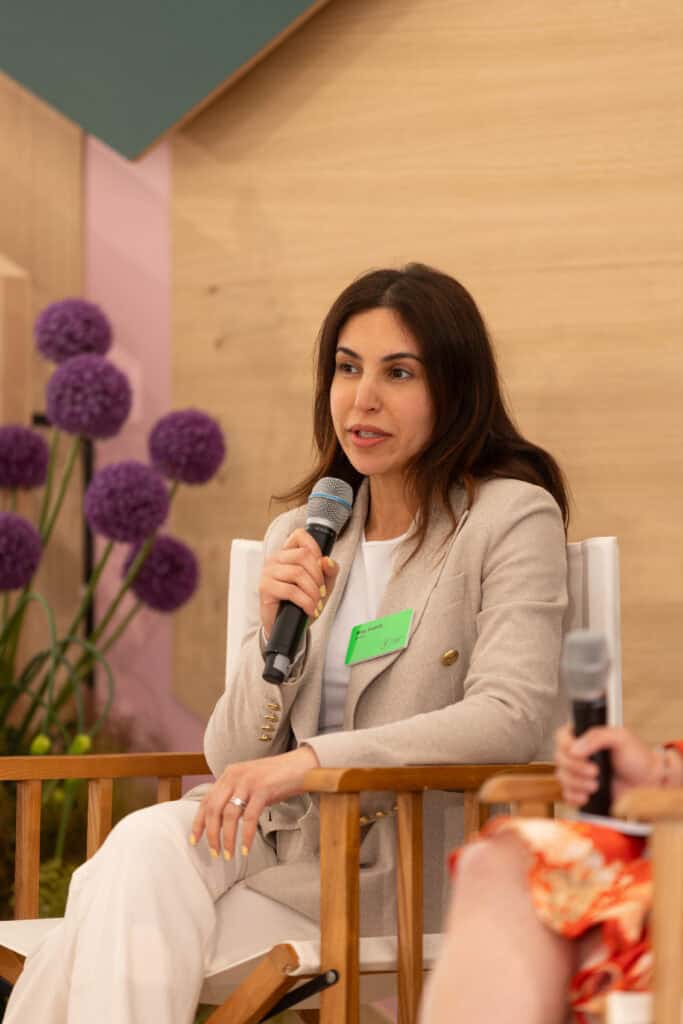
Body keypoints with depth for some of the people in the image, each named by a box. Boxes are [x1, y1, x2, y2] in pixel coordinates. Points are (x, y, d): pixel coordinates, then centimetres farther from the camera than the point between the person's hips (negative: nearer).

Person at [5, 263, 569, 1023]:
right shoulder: (300, 537, 16)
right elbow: (234, 759, 12)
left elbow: (513, 718, -17)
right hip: (285, 845, 5)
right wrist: (274, 632, -8)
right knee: (147, 839, -29)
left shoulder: (513, 517, -1)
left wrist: (310, 760, -25)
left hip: (412, 871, -5)